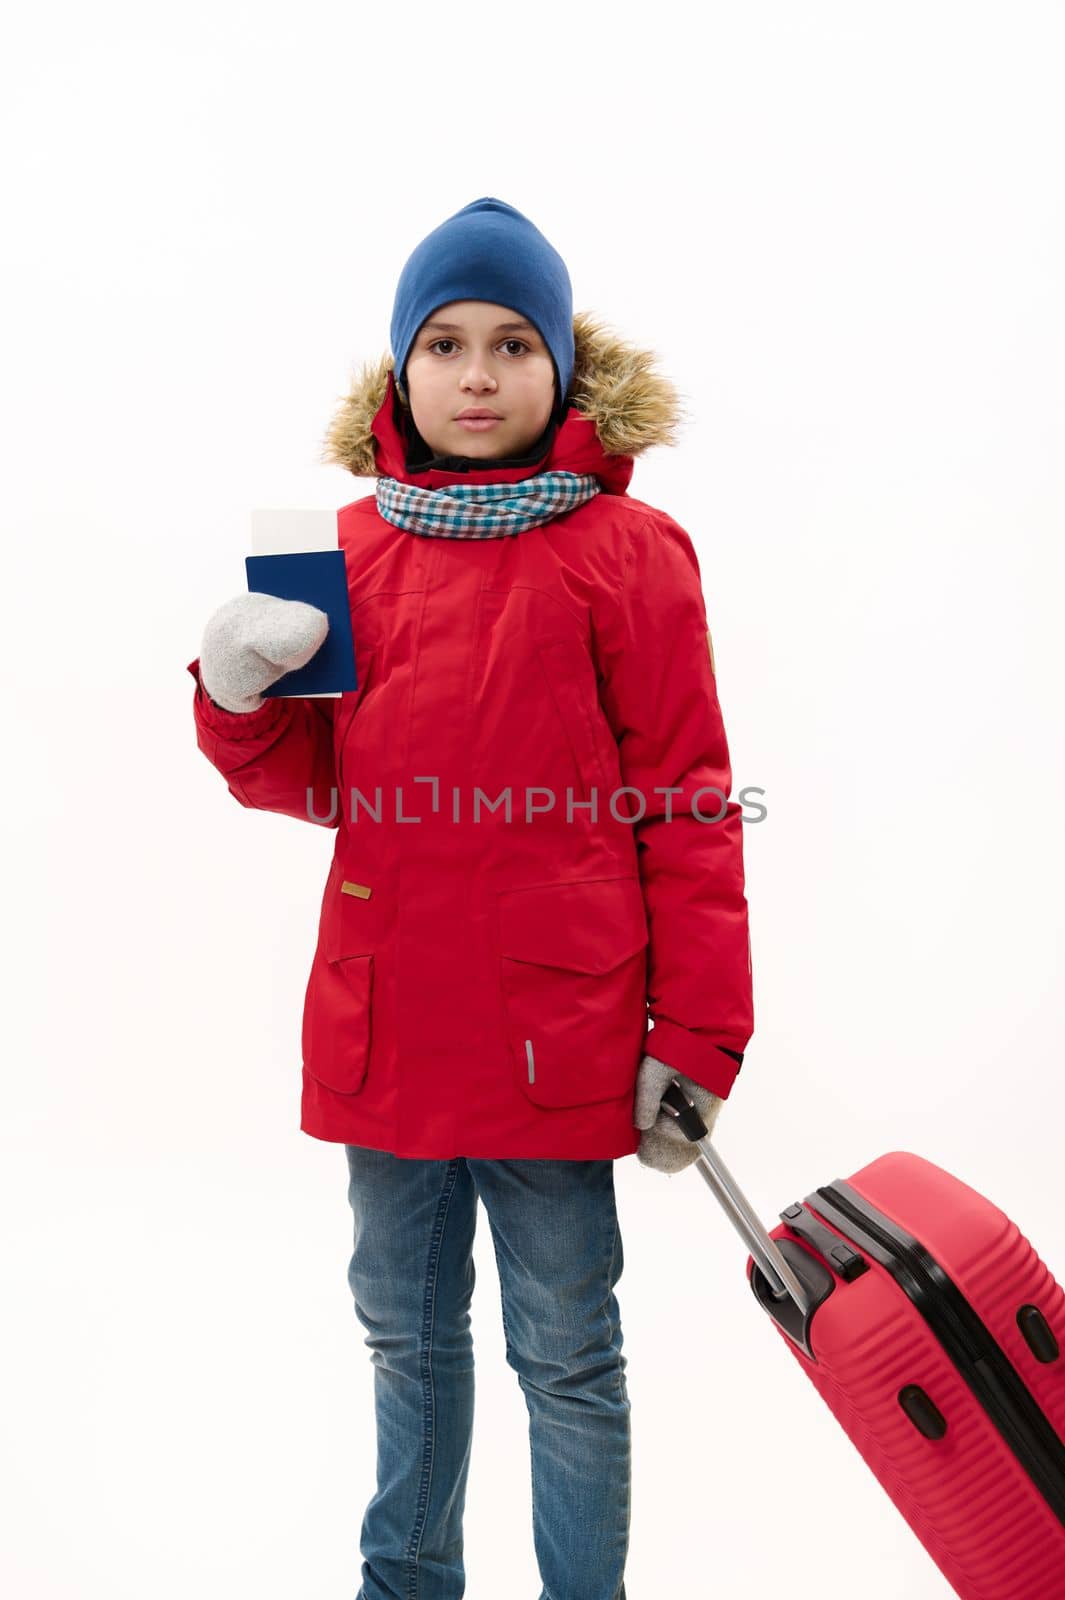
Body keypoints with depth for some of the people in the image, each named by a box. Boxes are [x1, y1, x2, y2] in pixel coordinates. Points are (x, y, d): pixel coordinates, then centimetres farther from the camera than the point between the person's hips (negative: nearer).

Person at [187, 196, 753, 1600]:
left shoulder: (624, 546, -6)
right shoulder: (354, 546, 7)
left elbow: (686, 805, -7)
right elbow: (315, 780, 13)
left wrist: (694, 1041, -9)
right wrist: (243, 699, -9)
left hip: (551, 1036, -5)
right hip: (382, 1030, 5)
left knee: (567, 1358, 12)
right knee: (408, 1332, 23)